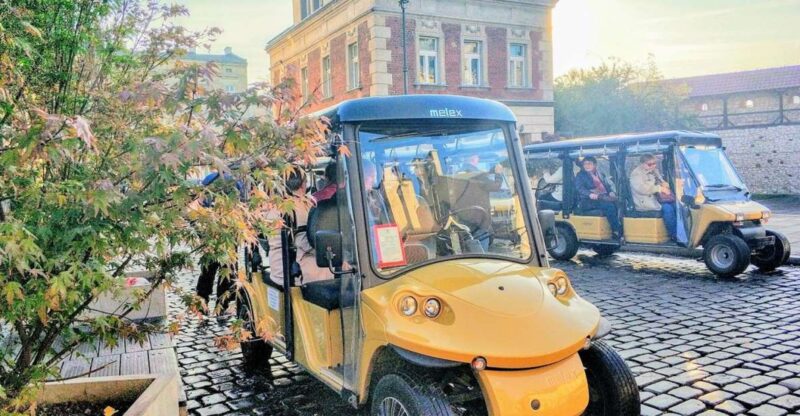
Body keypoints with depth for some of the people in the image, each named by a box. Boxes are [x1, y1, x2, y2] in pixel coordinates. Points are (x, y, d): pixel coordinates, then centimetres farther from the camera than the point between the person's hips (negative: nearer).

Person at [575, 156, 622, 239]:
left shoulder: (600, 175, 26)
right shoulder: (580, 175, 11)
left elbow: (609, 185, 17)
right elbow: (579, 188, -6)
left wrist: (612, 192, -7)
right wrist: (590, 194, -25)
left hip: (603, 198, 5)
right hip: (587, 201, -5)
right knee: (609, 205, -31)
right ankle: (617, 230, -29)